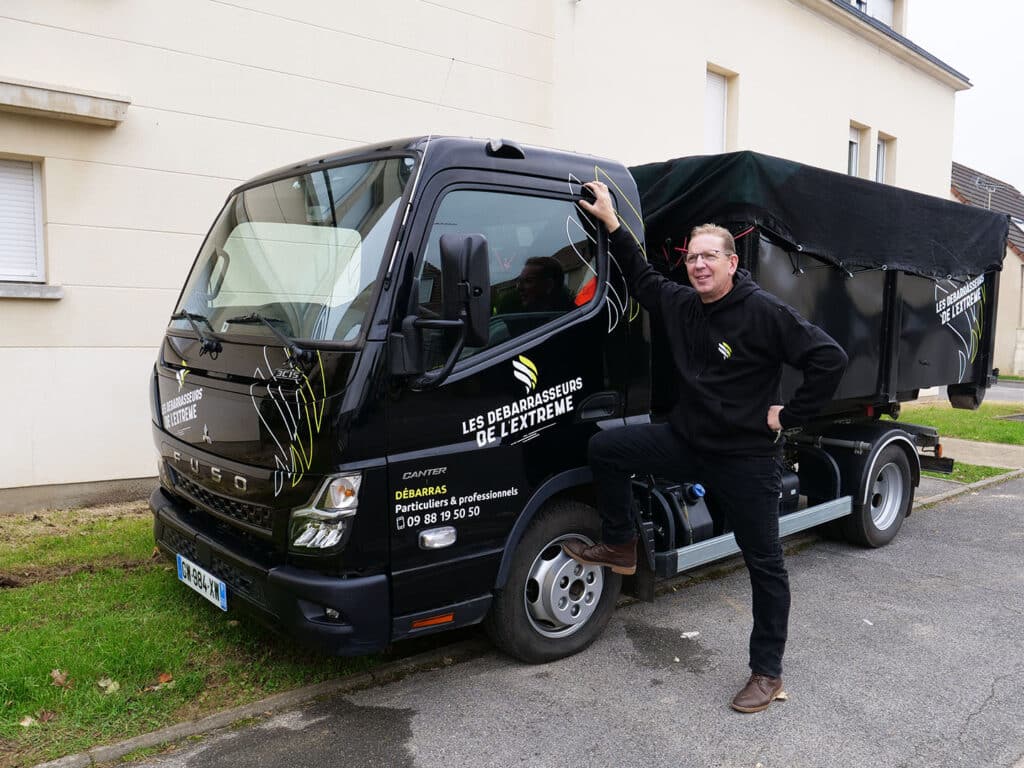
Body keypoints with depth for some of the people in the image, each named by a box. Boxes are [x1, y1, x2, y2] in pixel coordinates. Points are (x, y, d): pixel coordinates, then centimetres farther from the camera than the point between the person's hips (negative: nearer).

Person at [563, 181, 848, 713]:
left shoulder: (764, 312, -16)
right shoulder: (680, 304, 3)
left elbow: (829, 359, -17)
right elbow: (642, 279, 21)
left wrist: (789, 415, -14)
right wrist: (612, 224, 16)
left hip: (746, 458, -6)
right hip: (687, 442, 6)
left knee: (764, 565, 5)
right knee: (605, 448, -1)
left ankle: (767, 672, 21)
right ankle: (620, 548, 15)